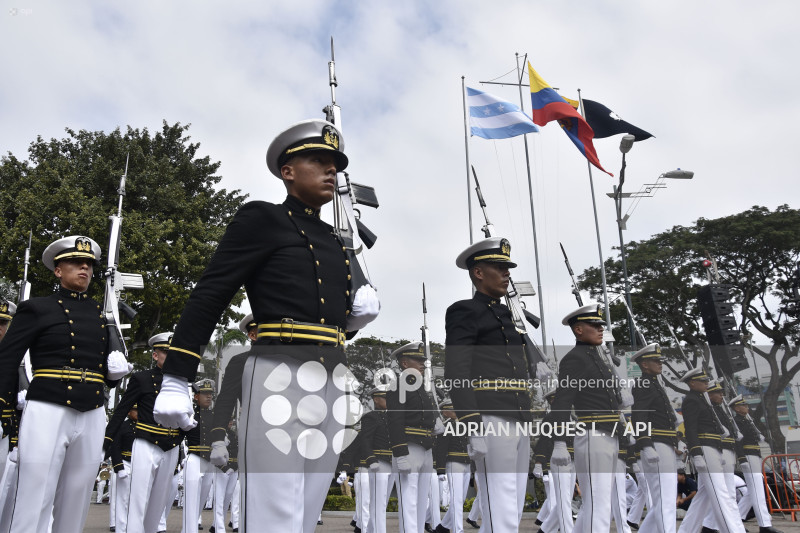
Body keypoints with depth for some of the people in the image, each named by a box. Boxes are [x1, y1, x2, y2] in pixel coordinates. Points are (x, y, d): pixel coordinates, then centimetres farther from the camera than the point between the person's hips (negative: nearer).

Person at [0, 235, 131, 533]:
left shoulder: (102, 316, 17)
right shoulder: (36, 309, 4)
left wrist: (117, 370, 1)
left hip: (92, 417, 4)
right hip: (47, 412, -4)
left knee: (74, 508, 9)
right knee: (34, 507, -3)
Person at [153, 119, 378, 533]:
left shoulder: (338, 246, 21)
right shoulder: (261, 219, 1)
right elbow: (207, 298, -6)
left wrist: (359, 315, 4)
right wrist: (175, 382, -12)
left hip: (332, 386, 7)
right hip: (279, 379, -7)